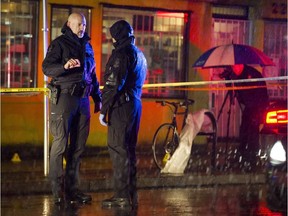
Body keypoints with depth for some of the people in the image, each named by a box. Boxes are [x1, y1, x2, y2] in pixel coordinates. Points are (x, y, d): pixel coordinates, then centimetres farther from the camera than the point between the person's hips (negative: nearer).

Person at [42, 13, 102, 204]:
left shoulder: (87, 46, 18)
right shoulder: (59, 44, -2)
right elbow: (47, 67, -13)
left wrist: (97, 97, 23)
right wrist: (65, 66, -31)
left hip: (83, 99, 7)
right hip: (64, 97, -7)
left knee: (79, 146, 6)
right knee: (61, 143, -8)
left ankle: (72, 188, 12)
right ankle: (58, 190, -6)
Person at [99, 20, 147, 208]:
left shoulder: (121, 54, -13)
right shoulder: (139, 54, 17)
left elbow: (113, 85, -17)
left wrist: (103, 109, -14)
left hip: (122, 106, -9)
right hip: (136, 104, 9)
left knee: (118, 150, -6)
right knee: (129, 150, 13)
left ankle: (122, 196, -6)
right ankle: (131, 194, 16)